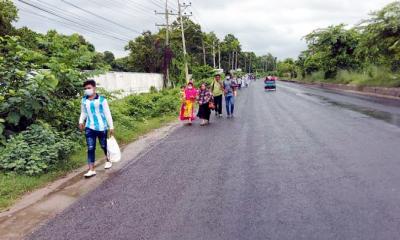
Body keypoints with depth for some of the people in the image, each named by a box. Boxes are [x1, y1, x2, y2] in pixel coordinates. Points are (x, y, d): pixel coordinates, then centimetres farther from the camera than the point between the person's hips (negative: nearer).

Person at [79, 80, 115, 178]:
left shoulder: (102, 99, -7)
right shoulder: (84, 101, 4)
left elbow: (107, 114, -4)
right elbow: (83, 113, 15)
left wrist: (111, 127, -4)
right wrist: (81, 122, -2)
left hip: (101, 127, -2)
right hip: (89, 128, 3)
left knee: (104, 145, 13)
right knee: (90, 148, -1)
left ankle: (108, 161, 40)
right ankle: (91, 170, 4)